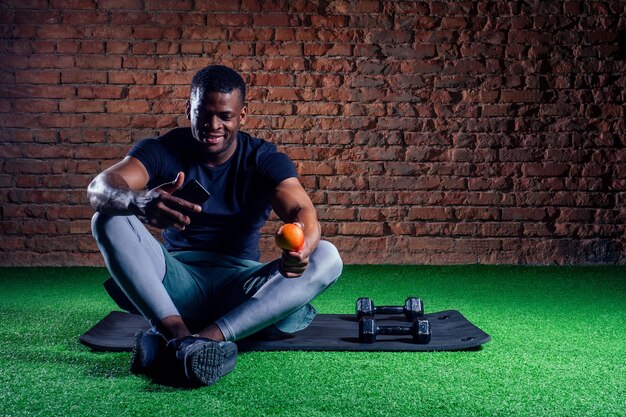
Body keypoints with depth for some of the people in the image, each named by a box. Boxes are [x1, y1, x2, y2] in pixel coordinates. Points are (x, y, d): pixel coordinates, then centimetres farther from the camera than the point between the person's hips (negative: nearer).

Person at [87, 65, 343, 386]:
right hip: (179, 283, 0)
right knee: (108, 219, -22)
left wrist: (302, 245, -47)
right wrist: (142, 203, -46)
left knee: (327, 257, -25)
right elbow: (99, 188, -21)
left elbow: (301, 210, -20)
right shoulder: (163, 151, -3)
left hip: (239, 286, 1)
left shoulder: (264, 160, -2)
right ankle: (178, 332, -41)